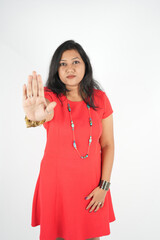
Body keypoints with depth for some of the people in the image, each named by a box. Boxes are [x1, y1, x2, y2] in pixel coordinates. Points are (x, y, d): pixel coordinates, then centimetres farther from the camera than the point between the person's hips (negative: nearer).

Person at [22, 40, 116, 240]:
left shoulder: (100, 99, -5)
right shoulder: (50, 96, -12)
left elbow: (107, 145, -2)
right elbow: (46, 114, -36)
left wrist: (104, 185, -6)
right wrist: (34, 116, -60)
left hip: (91, 179, 2)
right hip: (56, 178, -1)